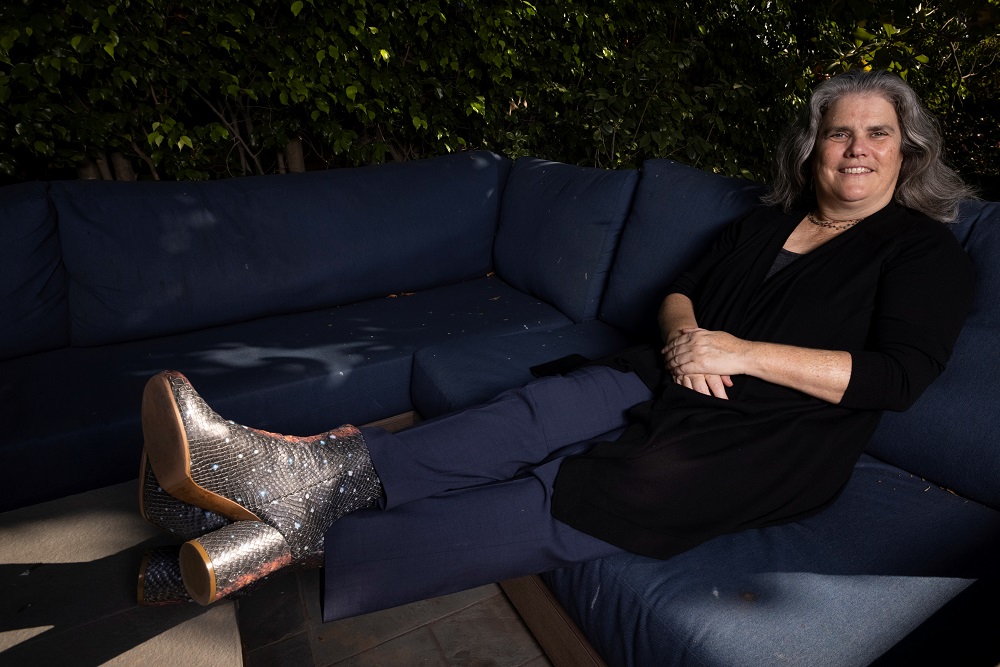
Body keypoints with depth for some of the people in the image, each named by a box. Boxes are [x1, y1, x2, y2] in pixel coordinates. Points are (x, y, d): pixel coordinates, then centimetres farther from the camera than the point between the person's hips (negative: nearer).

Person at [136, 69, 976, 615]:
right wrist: (684, 332, -8)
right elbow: (682, 287, 16)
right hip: (677, 382, 5)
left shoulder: (927, 252, 4)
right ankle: (311, 472, -38)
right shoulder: (769, 220, 19)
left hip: (774, 441, -5)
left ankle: (302, 536, -34)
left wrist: (743, 352, -17)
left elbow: (899, 376, -10)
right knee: (531, 415, -26)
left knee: (567, 500, -28)